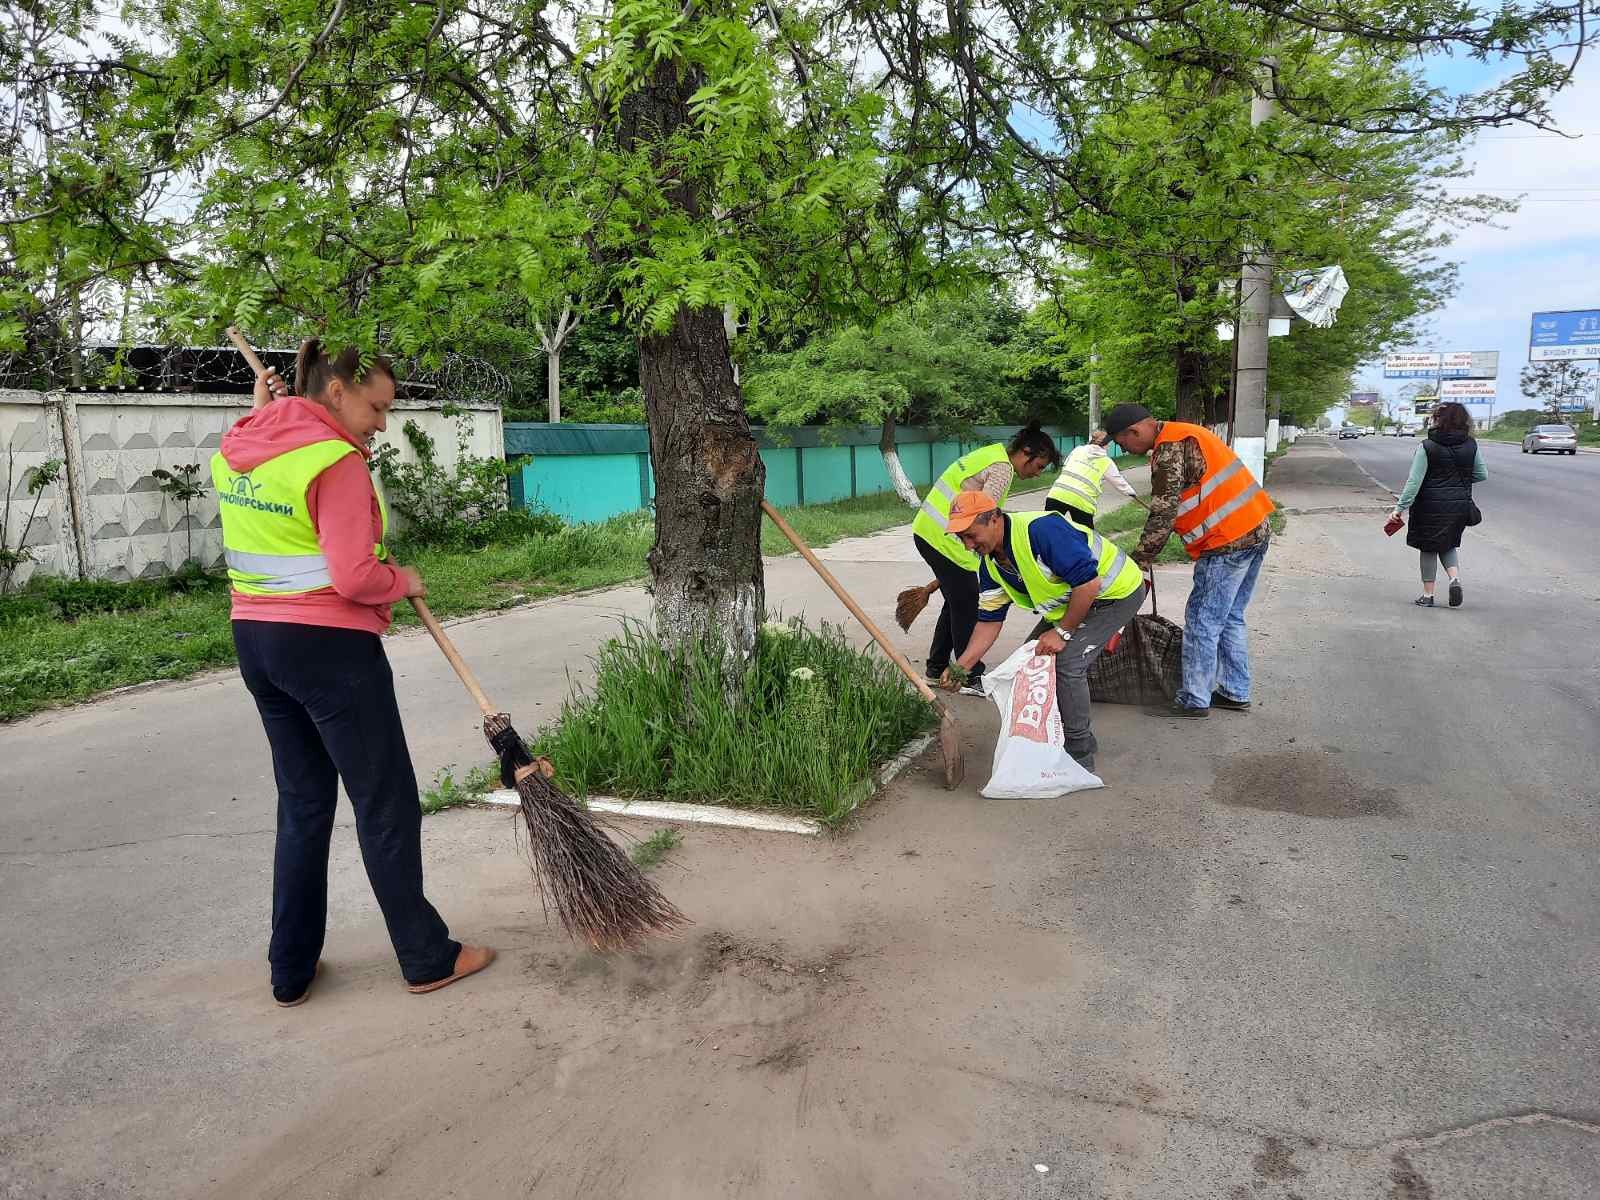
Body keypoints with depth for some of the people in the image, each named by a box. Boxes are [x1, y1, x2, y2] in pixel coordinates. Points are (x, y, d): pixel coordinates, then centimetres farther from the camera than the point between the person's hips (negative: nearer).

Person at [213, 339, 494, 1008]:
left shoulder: (234, 449, 8)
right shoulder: (335, 460, -18)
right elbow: (354, 577, -24)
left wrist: (265, 411, 25)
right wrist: (403, 581, -4)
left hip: (257, 640, 8)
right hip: (329, 648, -8)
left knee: (302, 804, 17)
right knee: (387, 805, 4)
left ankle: (292, 971, 25)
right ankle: (427, 959, 17)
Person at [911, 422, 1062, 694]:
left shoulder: (993, 452, 16)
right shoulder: (1002, 469, -14)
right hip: (945, 539, -10)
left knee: (956, 602, 19)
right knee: (966, 606, -2)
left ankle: (936, 668, 27)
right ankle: (971, 678, 5)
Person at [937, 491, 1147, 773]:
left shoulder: (1041, 529, -33)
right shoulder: (990, 565, -5)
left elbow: (1089, 583, -33)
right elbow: (989, 621, 0)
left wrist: (1062, 632, -23)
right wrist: (962, 666, -12)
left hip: (1117, 591, -9)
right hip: (1073, 601, 9)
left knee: (1067, 662, -19)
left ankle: (1080, 755, -4)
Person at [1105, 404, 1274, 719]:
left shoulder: (1169, 451, -15)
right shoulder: (1185, 434, 17)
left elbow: (1162, 516, -17)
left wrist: (1139, 561, -8)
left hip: (1228, 542, -10)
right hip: (1255, 531, 10)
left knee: (1202, 622, -1)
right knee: (1229, 619, 18)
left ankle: (1195, 700, 8)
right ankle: (1235, 692, 26)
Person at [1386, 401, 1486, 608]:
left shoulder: (1427, 447, -14)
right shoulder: (1471, 445, -1)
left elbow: (1415, 481, -16)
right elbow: (1482, 475, 7)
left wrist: (1401, 507, -13)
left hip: (1432, 505, -4)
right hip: (1460, 504, 4)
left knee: (1429, 548, 8)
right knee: (1448, 544, 23)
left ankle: (1427, 595, 13)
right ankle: (1455, 578, 0)